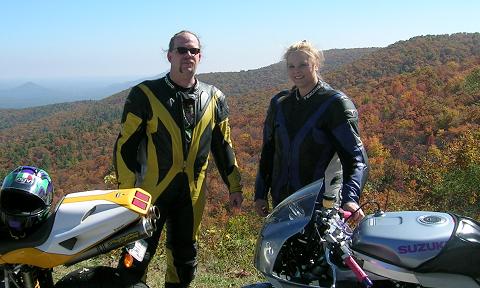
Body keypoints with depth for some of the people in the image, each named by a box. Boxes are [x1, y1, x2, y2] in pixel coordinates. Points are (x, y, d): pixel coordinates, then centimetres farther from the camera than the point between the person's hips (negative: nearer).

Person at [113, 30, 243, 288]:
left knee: (185, 256, 17)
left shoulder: (214, 98, 6)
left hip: (192, 193, 4)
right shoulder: (145, 95, -6)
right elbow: (125, 146, -6)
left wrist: (234, 186, 12)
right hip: (150, 190, -4)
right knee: (137, 256, 0)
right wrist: (127, 191, -10)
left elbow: (222, 145, 13)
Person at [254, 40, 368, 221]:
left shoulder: (336, 104, -7)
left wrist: (350, 198, -28)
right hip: (281, 202, 5)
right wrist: (260, 194, 12)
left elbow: (355, 155, -14)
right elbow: (268, 151, 15)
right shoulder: (279, 103, 9)